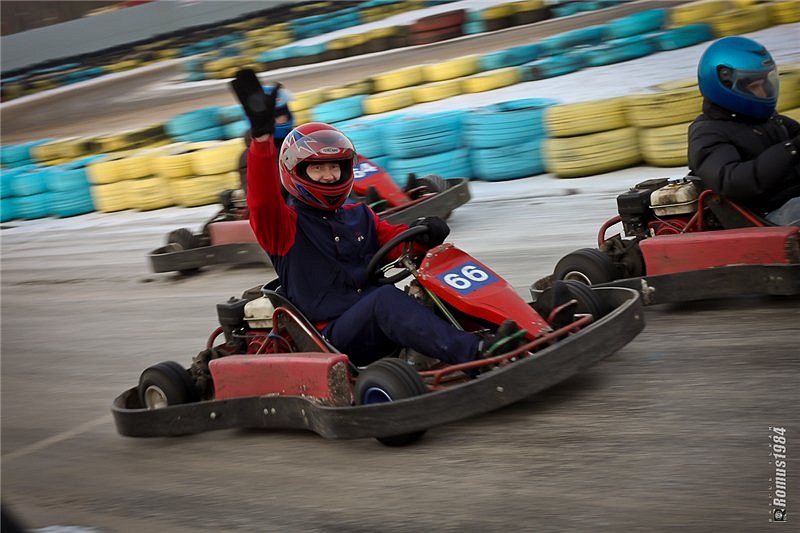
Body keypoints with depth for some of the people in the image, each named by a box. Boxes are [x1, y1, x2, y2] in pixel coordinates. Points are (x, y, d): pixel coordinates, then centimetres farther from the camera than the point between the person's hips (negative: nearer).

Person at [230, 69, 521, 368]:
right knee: (386, 298, -34)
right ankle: (475, 353, -53)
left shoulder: (360, 216, 24)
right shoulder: (286, 224, 5)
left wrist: (424, 233, -12)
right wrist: (263, 135, -27)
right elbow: (262, 199, -15)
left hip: (383, 325, 6)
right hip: (334, 337, -6)